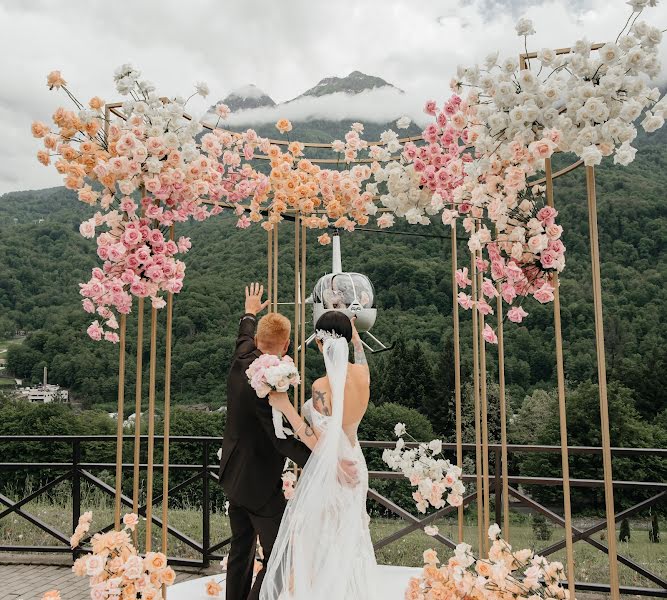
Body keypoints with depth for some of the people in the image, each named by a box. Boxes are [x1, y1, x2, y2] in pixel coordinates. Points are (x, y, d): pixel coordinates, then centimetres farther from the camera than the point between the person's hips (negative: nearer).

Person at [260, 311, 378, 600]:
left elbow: (321, 445, -25)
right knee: (346, 540, 25)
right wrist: (357, 340, 35)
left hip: (327, 474, -7)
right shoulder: (363, 374, -8)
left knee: (312, 547, 12)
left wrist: (286, 408, -25)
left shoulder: (323, 387, -27)